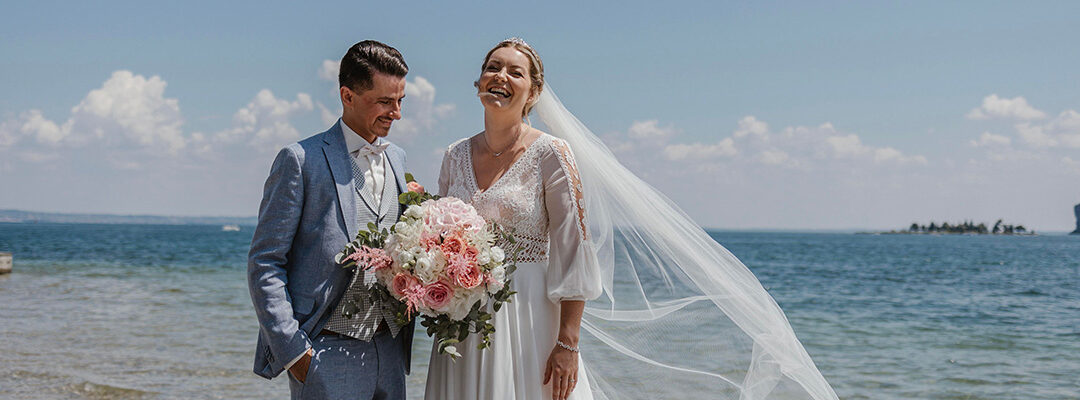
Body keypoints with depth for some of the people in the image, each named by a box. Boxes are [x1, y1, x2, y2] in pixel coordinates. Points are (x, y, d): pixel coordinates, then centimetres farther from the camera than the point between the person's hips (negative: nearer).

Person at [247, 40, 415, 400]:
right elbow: (265, 264, -7)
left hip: (389, 352, 6)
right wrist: (292, 349, -13)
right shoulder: (301, 160, -6)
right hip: (326, 353, -6)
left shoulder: (397, 159, 13)